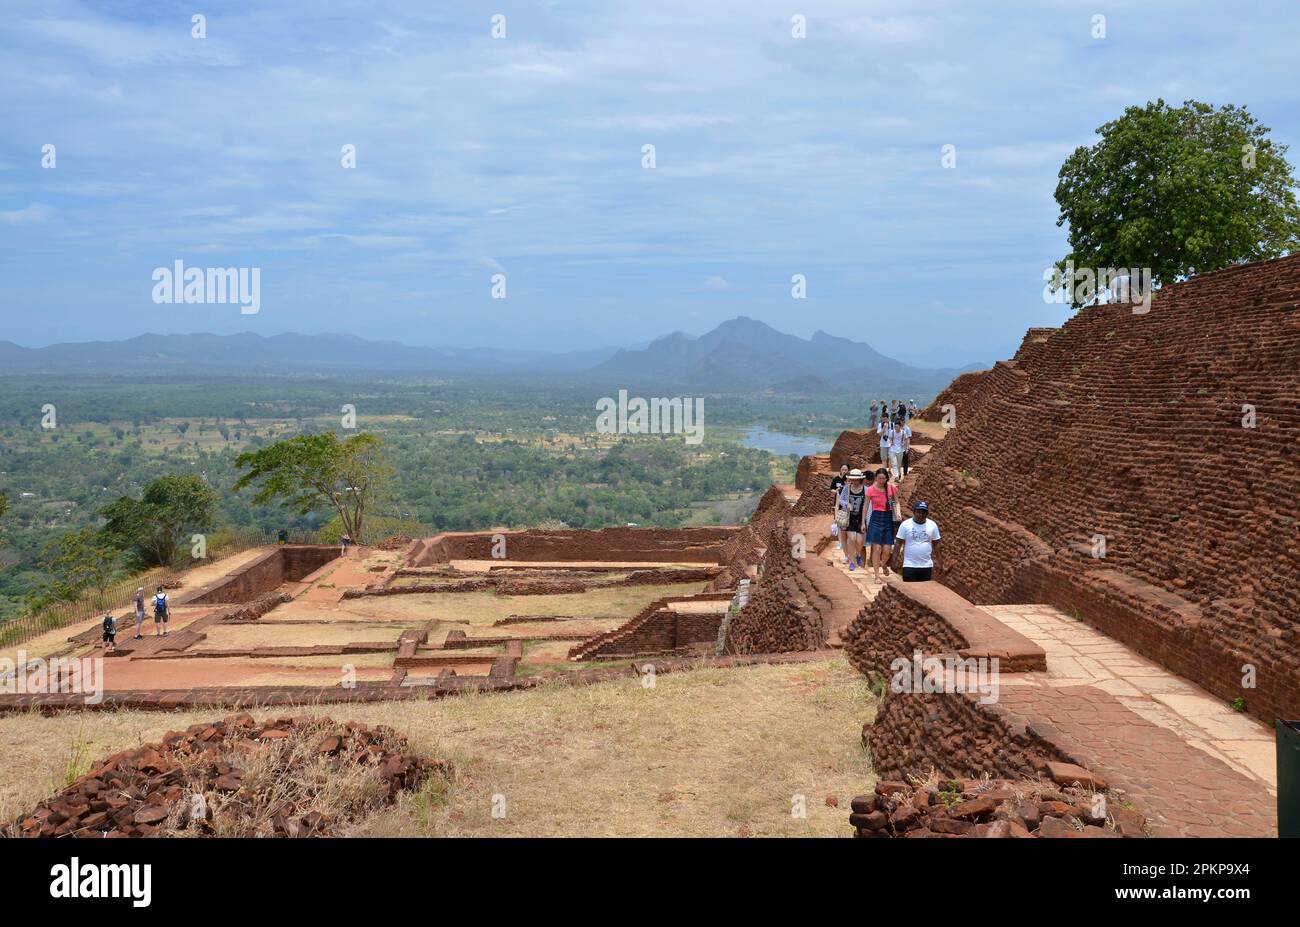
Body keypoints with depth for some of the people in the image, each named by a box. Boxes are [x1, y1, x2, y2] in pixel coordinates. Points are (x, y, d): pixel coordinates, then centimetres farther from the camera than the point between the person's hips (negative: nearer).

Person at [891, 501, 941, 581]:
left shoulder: (932, 525, 3)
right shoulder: (905, 525, -5)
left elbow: (936, 544, 10)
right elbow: (898, 544, -3)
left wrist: (937, 560, 8)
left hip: (927, 566, 3)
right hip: (909, 566, -2)